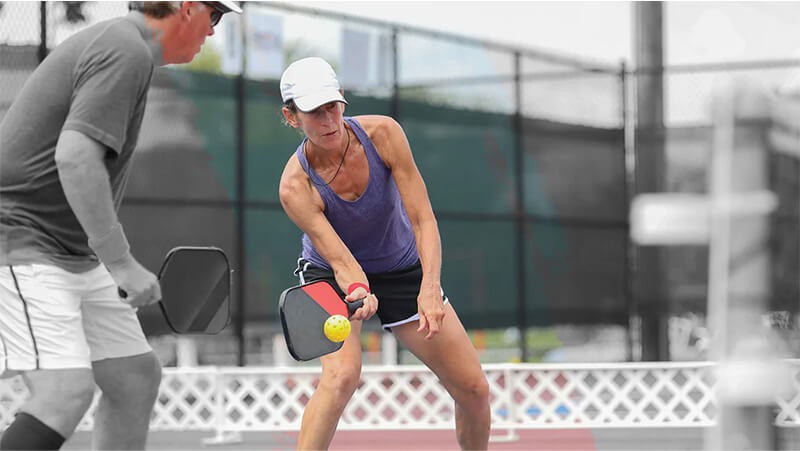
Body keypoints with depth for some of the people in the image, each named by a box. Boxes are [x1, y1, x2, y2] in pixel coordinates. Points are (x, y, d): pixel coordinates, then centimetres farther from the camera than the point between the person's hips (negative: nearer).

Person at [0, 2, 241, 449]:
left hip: (76, 256, 11)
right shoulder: (128, 51, -16)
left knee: (137, 376, 11)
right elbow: (74, 156, -28)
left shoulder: (112, 41, 15)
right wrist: (120, 261, -26)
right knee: (68, 390, -22)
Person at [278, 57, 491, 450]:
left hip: (403, 269, 3)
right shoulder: (296, 186, -29)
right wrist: (357, 292, -56)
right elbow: (340, 259, -34)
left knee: (474, 390, 0)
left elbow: (423, 220, -26)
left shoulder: (383, 133, -24)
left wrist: (430, 288, -40)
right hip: (329, 275, -3)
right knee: (342, 374, -33)